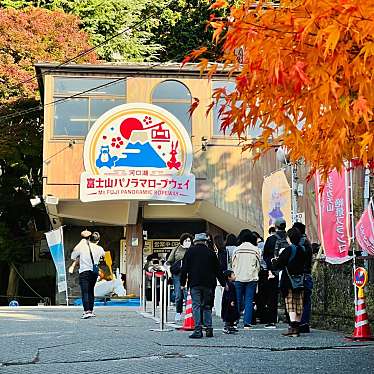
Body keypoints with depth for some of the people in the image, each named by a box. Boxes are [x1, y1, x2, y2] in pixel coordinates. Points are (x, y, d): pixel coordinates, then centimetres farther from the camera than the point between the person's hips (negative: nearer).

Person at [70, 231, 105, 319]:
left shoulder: (82, 246, -5)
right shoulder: (99, 249, 1)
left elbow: (73, 257, 6)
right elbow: (103, 254, 26)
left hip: (84, 271, -4)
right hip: (95, 271, 4)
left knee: (85, 292, -9)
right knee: (91, 291, 18)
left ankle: (87, 311, -21)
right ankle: (91, 310, 23)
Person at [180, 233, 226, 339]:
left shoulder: (190, 251, 4)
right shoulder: (210, 252, 8)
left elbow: (184, 268, 1)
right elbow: (217, 269, 12)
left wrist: (182, 283, 6)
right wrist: (223, 283, 20)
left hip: (194, 283, -2)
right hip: (208, 284, 2)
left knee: (196, 306, -4)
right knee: (207, 306, 12)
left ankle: (198, 330, -11)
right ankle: (209, 329, 6)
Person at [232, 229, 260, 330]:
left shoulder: (237, 250, -3)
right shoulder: (255, 250, -1)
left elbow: (233, 265, 3)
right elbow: (258, 266, 6)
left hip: (239, 278, 0)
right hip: (252, 279, 0)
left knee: (238, 300, 9)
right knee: (249, 301, 2)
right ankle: (247, 323, -2)